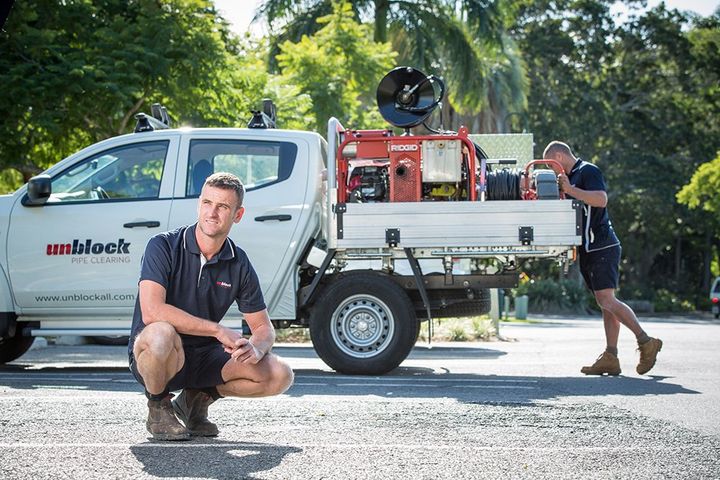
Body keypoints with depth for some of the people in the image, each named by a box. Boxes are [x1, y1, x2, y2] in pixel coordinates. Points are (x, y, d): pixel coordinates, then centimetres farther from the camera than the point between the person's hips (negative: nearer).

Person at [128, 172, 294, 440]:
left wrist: (256, 349, -21)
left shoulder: (240, 265, -1)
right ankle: (158, 406, -9)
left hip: (203, 358, 5)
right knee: (161, 334, -41)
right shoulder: (164, 246, -15)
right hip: (149, 355, -5)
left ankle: (197, 399, 10)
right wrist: (218, 330, -27)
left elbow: (263, 327, 5)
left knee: (280, 375, -13)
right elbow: (151, 312, -28)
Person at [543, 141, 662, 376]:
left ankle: (646, 342, -13)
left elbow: (601, 199, -22)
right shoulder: (571, 176, 22)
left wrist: (570, 190, -23)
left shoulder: (588, 171, -7)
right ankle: (610, 358, 3)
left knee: (606, 300, -17)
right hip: (589, 249, 10)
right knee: (605, 303, 5)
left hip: (602, 248, -10)